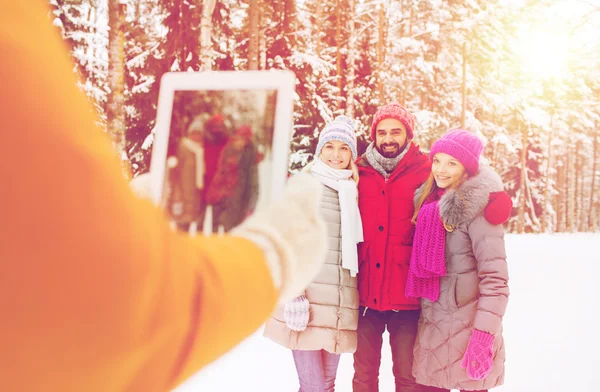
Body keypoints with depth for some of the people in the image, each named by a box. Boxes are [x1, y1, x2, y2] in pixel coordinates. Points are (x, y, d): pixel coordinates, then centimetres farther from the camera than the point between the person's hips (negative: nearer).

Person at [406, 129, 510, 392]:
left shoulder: (476, 206, -12)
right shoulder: (428, 202, 10)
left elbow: (495, 277, -17)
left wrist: (484, 334, -22)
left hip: (467, 323, -6)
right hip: (431, 324, 6)